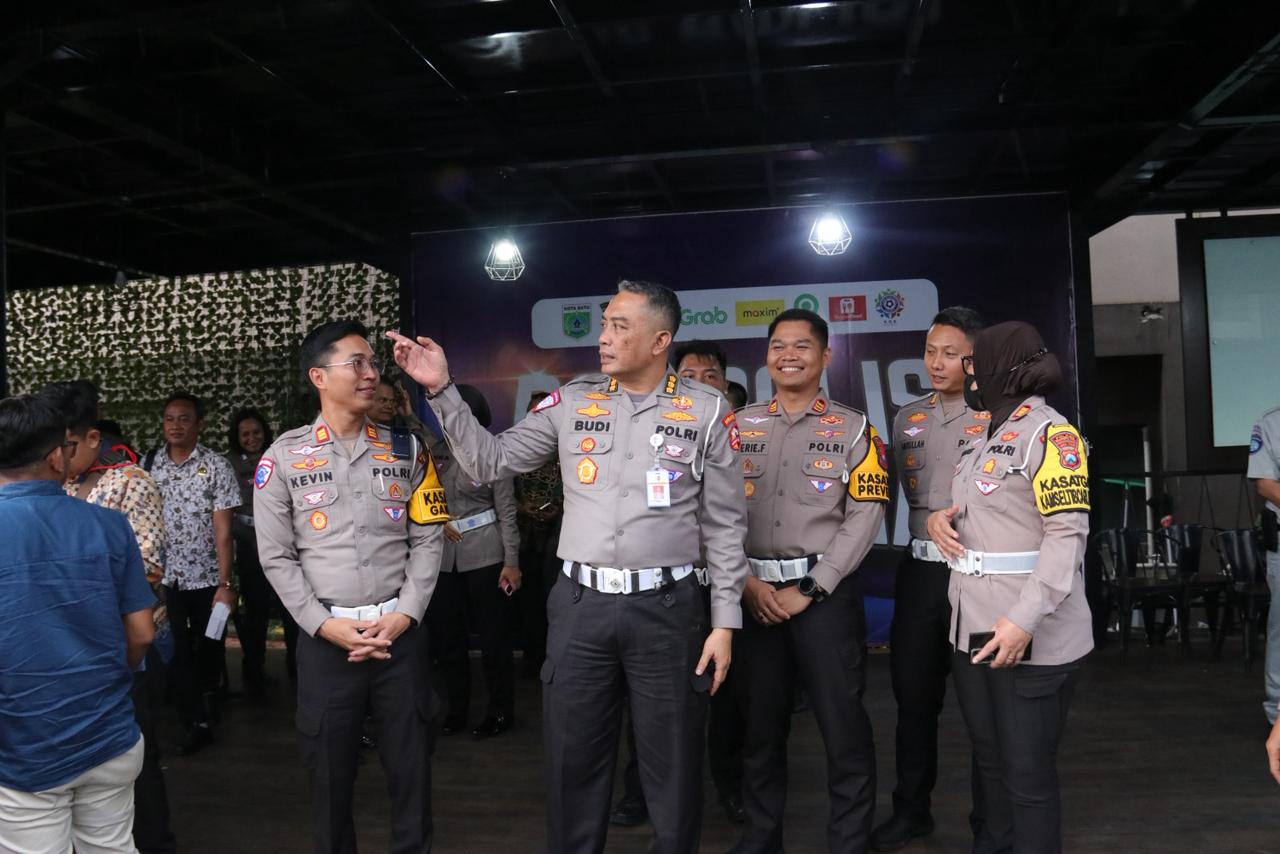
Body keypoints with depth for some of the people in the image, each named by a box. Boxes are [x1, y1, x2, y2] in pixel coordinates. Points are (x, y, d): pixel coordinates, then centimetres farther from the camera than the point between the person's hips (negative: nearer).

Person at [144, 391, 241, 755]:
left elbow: (223, 531, -10)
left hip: (206, 577, -2)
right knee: (177, 651, 4)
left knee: (209, 650, 13)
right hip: (164, 577, 2)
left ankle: (207, 702, 35)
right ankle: (199, 722, 15)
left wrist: (225, 584, -14)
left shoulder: (216, 467, -7)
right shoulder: (148, 464, 1)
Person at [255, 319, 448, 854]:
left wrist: (404, 615, -6)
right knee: (329, 772, 11)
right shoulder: (283, 457, 0)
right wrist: (325, 625, -8)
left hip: (400, 631, 1)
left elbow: (427, 540, 4)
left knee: (410, 765, 10)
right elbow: (277, 558, 0)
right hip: (325, 637, -1)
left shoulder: (407, 450, 5)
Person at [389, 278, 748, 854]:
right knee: (573, 762, 13)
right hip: (581, 607, 2)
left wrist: (725, 621, -2)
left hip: (667, 609, -2)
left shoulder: (706, 412, -1)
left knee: (673, 769, 11)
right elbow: (489, 463, 5)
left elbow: (724, 525, 1)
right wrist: (442, 390, -4)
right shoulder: (571, 403, 4)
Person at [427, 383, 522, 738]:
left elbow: (507, 512, -5)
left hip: (485, 555, -4)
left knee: (493, 634, 3)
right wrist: (438, 520, -8)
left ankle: (501, 710, 15)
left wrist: (511, 561, -9)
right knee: (446, 635, 10)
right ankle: (456, 708, 24)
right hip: (443, 555, 4)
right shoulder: (435, 453, 6)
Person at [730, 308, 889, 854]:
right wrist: (746, 582, -7)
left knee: (842, 723, 2)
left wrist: (808, 590, -12)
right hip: (755, 593, 3)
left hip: (827, 594, -2)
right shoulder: (739, 427, 8)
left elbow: (865, 517, -6)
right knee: (761, 722, 12)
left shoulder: (854, 429, 1)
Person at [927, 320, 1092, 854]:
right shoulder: (984, 434, 16)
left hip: (1029, 636, -8)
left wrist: (1025, 619, -29)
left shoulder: (1048, 433, -12)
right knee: (988, 759, 19)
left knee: (1028, 771, 2)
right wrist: (939, 518, 2)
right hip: (973, 627, 8)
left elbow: (1067, 533, -20)